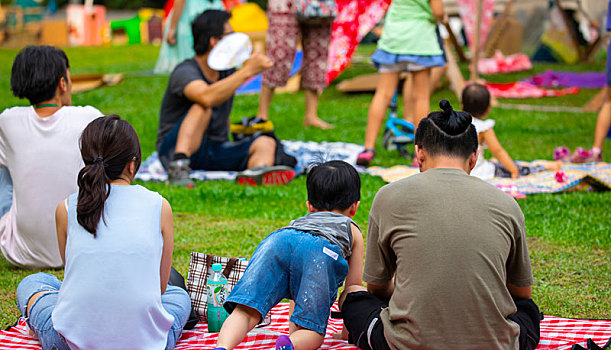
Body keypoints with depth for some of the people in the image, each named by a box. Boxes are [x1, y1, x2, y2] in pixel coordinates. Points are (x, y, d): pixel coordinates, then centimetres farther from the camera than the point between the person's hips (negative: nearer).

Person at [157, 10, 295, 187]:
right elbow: (207, 98, -37)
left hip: (214, 153, 7)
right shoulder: (185, 71, -15)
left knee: (265, 143, -18)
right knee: (202, 108, -31)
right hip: (176, 149, -7)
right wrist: (247, 71, -35)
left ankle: (257, 172, -54)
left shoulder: (228, 71, 9)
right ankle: (179, 166, -47)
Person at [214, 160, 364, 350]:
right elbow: (353, 287, 38)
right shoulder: (352, 230, 40)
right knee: (311, 332, -1)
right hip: (323, 252, -3)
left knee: (246, 312, -6)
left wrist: (293, 327, 61)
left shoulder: (298, 222, 49)